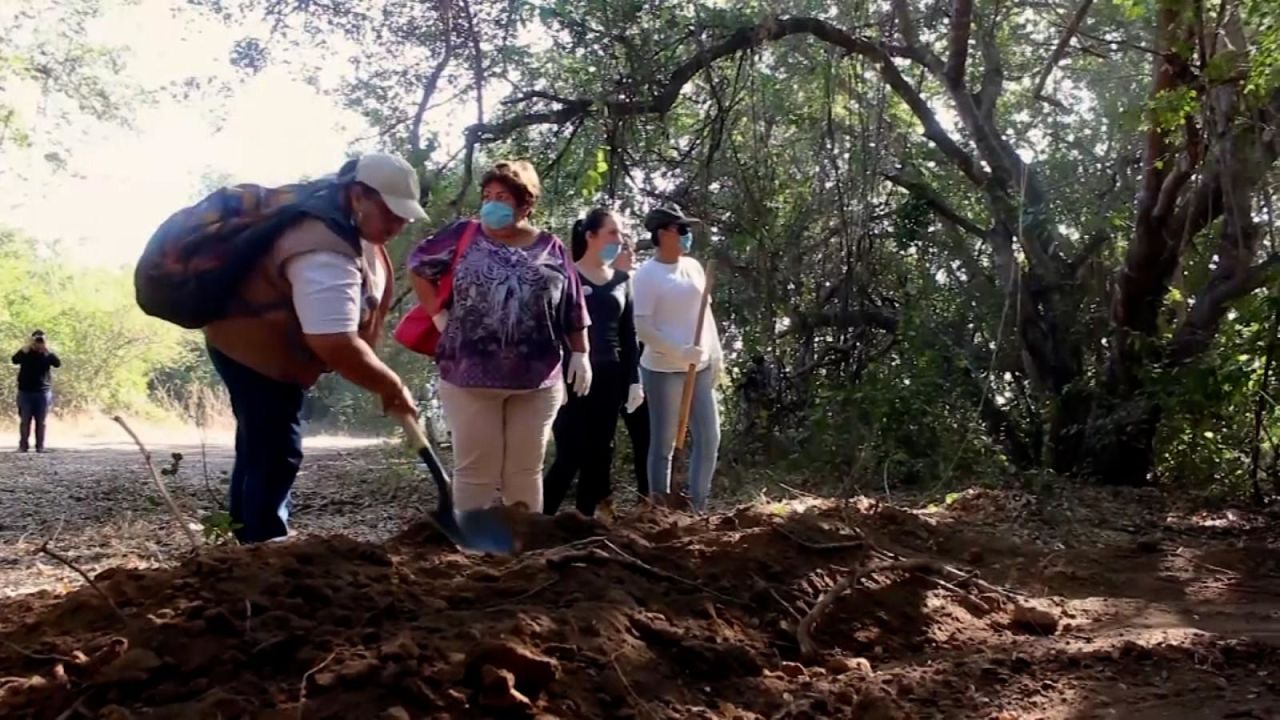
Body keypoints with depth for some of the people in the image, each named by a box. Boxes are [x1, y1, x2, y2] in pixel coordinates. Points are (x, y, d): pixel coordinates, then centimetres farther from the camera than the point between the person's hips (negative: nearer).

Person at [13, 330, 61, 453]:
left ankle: (40, 446, 6)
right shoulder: (26, 352, 2)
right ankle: (23, 445, 7)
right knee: (25, 420, 1)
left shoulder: (47, 354, 3)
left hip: (43, 392, 0)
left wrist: (47, 350, -21)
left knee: (41, 421, 2)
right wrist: (27, 347, -22)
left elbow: (58, 363, -15)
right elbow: (15, 360, -17)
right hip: (25, 392, 0)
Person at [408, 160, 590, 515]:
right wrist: (438, 314, 3)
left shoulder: (550, 248, 6)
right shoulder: (464, 235, 1)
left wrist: (581, 354, 7)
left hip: (537, 381, 2)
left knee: (525, 471, 12)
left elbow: (573, 311, 10)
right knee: (475, 470, 4)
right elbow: (418, 265, 10)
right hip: (469, 377, -2)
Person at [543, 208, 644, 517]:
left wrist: (634, 380, 8)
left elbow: (628, 334, 14)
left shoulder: (622, 281, 11)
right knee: (570, 455, -8)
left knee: (598, 455, 8)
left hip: (610, 378, 5)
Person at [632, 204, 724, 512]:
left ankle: (697, 507, 14)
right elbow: (643, 327, -15)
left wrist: (716, 355, 13)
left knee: (709, 437, 5)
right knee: (664, 444, 2)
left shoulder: (693, 266, 9)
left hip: (700, 368, 7)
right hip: (664, 370, -6)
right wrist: (679, 353, -21)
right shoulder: (647, 274, -11)